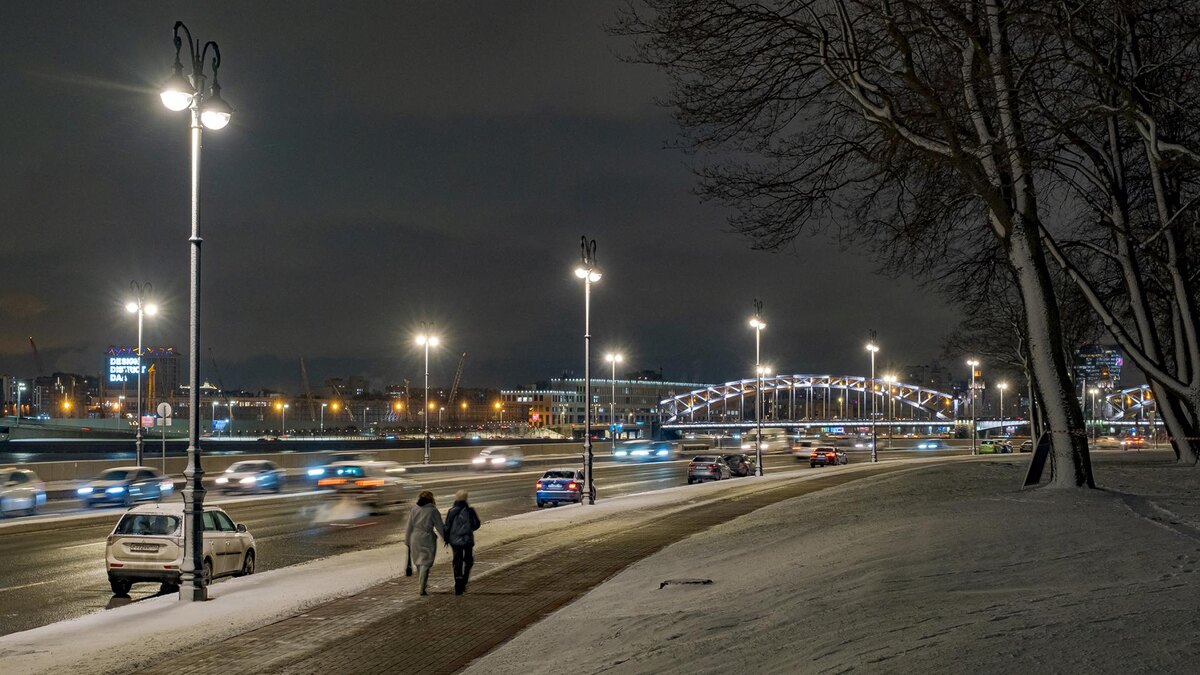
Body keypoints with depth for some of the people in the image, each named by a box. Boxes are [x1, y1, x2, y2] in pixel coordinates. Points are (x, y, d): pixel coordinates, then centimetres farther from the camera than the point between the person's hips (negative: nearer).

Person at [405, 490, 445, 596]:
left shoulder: (414, 509, 2)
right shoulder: (433, 510, -9)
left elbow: (409, 526, 5)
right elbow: (439, 527, -7)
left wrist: (407, 540, 13)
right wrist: (446, 538, 3)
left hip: (415, 538, 4)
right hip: (427, 538, -4)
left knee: (418, 561, 21)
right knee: (425, 563, -1)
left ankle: (422, 582, 37)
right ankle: (422, 588, -7)